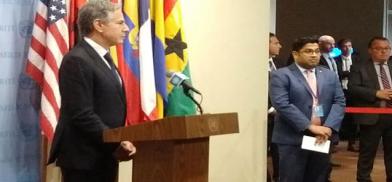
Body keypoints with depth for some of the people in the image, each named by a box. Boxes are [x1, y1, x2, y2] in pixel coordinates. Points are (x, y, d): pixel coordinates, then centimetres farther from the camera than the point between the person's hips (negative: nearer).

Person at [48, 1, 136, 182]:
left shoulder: (101, 58, 16)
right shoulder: (77, 60, -16)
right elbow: (82, 115, -22)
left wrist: (119, 143, 6)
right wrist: (116, 144, -20)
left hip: (103, 156, 9)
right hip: (84, 157, -9)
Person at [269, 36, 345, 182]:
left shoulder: (330, 75, 13)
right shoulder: (281, 76, -5)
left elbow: (339, 102, 5)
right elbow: (282, 104, -16)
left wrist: (328, 127, -12)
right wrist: (310, 127, -19)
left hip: (322, 138, 5)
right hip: (292, 140, -5)